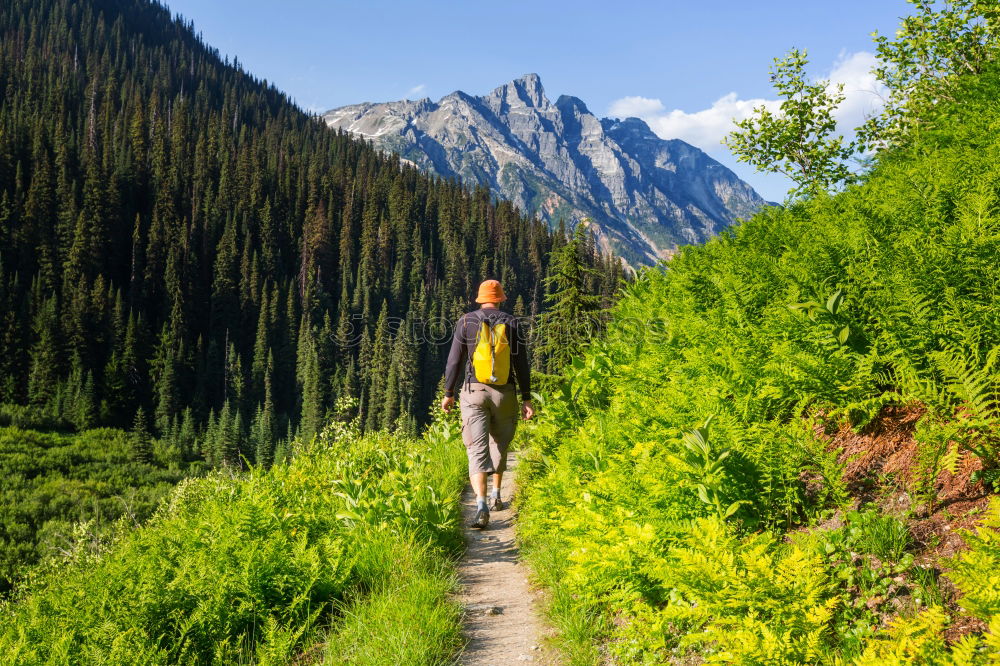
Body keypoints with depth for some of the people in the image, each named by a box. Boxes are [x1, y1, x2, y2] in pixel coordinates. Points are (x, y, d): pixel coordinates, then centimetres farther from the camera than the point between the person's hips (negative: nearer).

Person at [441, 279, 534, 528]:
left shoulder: (467, 321, 1)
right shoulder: (511, 323, 3)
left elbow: (454, 360, 0)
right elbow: (521, 364, 0)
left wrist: (448, 393, 10)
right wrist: (526, 399, 4)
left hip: (474, 393, -2)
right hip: (504, 394, 2)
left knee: (477, 450, -7)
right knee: (499, 445, 23)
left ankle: (481, 506, -22)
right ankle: (496, 496, 33)